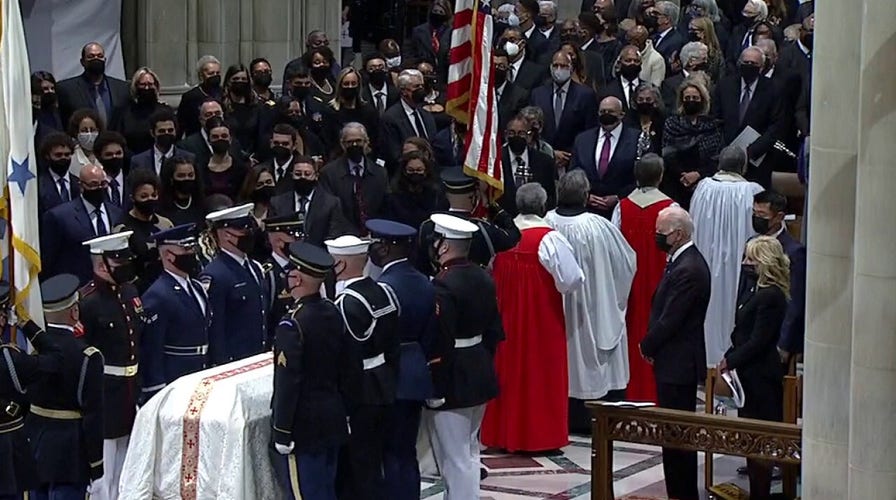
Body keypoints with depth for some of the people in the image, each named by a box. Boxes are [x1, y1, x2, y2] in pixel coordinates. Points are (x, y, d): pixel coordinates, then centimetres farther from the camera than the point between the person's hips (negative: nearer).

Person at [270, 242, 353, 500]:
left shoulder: (292, 324, -21)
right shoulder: (334, 314, 3)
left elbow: (287, 382, -20)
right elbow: (344, 369, 12)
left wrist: (281, 433, -15)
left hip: (303, 427, -8)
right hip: (333, 422, 8)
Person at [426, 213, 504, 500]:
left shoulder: (443, 286, -21)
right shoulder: (483, 278, 6)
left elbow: (440, 345, -23)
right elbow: (494, 331, 12)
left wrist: (435, 390, -18)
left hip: (452, 382, -9)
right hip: (481, 376, 9)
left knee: (456, 459, -2)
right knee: (469, 452, 20)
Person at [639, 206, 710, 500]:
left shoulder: (687, 270, -21)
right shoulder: (684, 261, 11)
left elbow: (669, 320, -20)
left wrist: (647, 346, -5)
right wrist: (651, 345, 5)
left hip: (677, 364, -10)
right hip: (677, 361, 10)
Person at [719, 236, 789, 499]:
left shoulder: (770, 297, -17)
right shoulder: (753, 291, 13)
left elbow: (758, 341, -19)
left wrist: (731, 360, -12)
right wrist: (729, 358, 4)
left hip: (761, 377, -10)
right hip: (750, 374, 10)